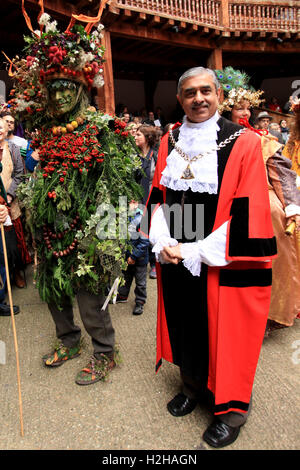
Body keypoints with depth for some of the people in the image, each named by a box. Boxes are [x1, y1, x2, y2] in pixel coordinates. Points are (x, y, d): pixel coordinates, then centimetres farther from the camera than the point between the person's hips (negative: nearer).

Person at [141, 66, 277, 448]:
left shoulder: (243, 143, -9)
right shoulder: (169, 142, 6)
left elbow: (248, 212, -14)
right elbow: (158, 197, 9)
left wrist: (196, 252, -17)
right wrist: (163, 242, -7)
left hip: (221, 265, -4)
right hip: (175, 258, 5)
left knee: (223, 330, 9)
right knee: (184, 324, 18)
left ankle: (231, 407, 34)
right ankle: (192, 385, 44)